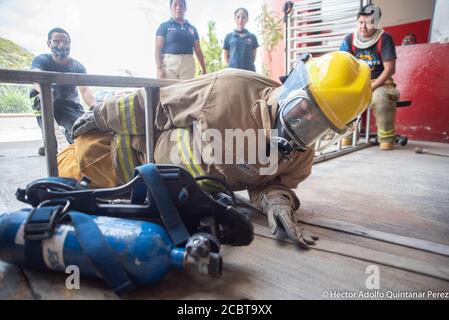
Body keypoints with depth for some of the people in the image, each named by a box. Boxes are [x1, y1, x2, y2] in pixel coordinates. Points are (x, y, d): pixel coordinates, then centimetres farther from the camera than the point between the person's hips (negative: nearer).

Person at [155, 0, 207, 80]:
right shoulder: (164, 26, 9)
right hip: (169, 64, -3)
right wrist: (159, 68, -11)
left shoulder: (192, 28, 19)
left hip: (188, 65, 3)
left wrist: (204, 70, 14)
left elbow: (198, 51, 19)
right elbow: (158, 48, 2)